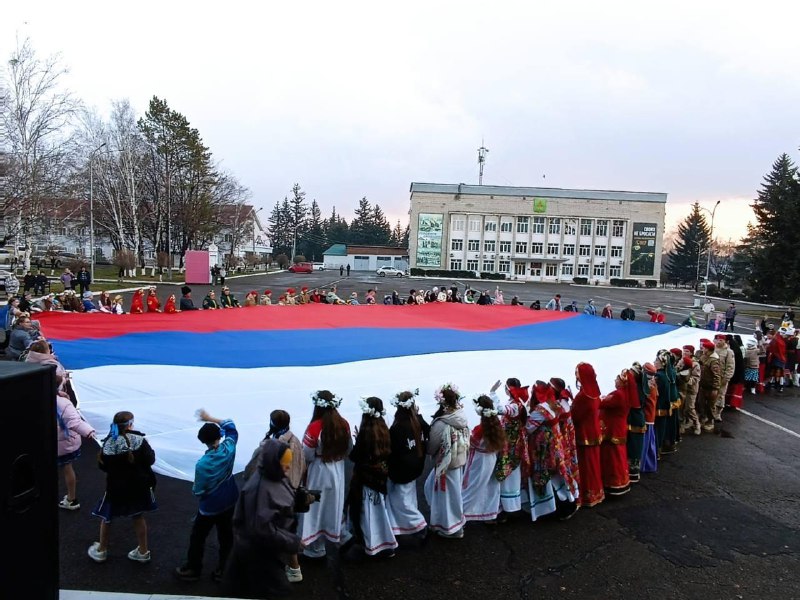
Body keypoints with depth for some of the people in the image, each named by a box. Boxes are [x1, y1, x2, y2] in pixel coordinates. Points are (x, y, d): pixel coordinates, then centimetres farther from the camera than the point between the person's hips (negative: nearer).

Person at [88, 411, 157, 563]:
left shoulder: (108, 443, -15)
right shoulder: (139, 440, -16)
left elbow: (103, 466, -6)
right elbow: (150, 460, -13)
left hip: (116, 488, -1)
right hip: (139, 486, 1)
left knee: (107, 518, 21)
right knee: (138, 517, 19)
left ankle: (101, 551, 37)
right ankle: (143, 551, 27)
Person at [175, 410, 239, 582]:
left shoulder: (202, 464, -27)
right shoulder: (229, 449, -18)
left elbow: (198, 491, -15)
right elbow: (231, 426, 1)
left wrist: (198, 493, 9)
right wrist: (210, 418, -3)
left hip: (210, 507, -4)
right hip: (229, 503, 4)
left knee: (198, 537, 18)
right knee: (226, 536, 18)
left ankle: (193, 569, 35)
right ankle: (222, 570, 29)